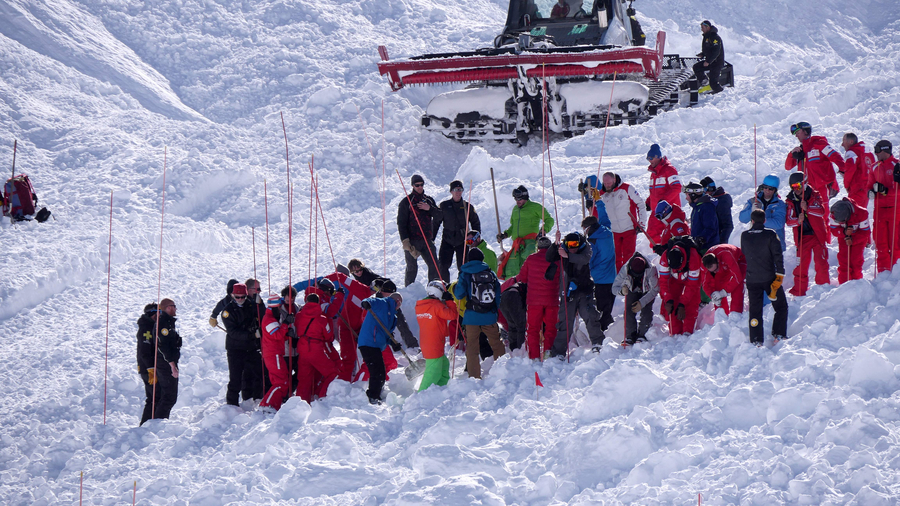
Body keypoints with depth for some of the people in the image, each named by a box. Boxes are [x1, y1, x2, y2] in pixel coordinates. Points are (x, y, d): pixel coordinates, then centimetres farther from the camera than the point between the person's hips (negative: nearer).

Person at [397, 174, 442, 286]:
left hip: (427, 239, 4)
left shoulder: (429, 200, 15)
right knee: (412, 268, -3)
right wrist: (405, 241, -13)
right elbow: (401, 223, -3)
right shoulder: (406, 202, 1)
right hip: (412, 241, -4)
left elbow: (439, 216, 10)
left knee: (434, 265, -1)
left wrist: (429, 209, -9)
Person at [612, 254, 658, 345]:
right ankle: (630, 336, -4)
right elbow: (614, 288, -22)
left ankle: (641, 334, 1)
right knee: (629, 311, -20)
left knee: (646, 312, -21)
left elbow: (655, 289, -24)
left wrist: (642, 302, -31)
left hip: (647, 292, -1)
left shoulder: (651, 270, -35)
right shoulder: (625, 269, -31)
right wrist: (622, 290, -46)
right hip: (632, 291, 1)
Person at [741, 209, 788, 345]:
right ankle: (779, 335, 3)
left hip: (752, 279, 3)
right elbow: (778, 256, -12)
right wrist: (779, 275, -9)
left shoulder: (744, 236, 1)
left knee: (755, 311, 7)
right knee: (781, 307, 11)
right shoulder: (770, 234, -9)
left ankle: (756, 340, 3)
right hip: (769, 278, -3)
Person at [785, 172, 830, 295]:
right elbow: (789, 220, -2)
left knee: (821, 262, -2)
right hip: (802, 237, 1)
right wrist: (798, 220, -25)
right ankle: (799, 291, 9)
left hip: (817, 234, -1)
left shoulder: (814, 196, -2)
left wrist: (807, 208, -33)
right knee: (801, 264, 1)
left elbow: (822, 211, -17)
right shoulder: (791, 200, 4)